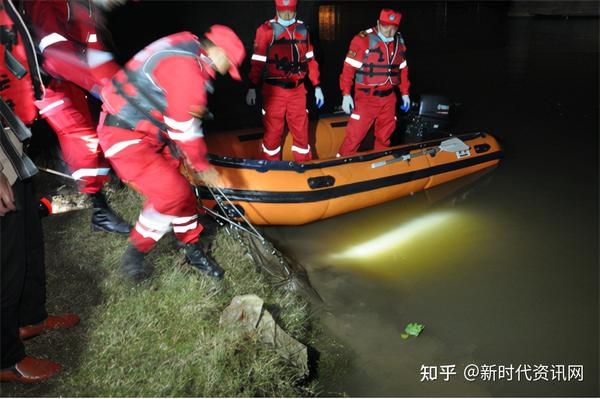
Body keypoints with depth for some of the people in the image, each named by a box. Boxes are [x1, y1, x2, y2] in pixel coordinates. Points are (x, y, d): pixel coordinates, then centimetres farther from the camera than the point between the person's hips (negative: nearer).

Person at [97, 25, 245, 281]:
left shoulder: (188, 48, 8)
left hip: (149, 134, 10)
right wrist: (203, 167, -4)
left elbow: (179, 114, 17)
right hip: (125, 138, -10)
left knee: (181, 192, 8)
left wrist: (185, 153, 21)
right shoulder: (187, 68, -24)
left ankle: (192, 250, 24)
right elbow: (185, 128, -18)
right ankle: (134, 254, 2)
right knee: (172, 193, -16)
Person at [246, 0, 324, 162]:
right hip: (273, 90, -3)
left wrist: (317, 87, 10)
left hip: (297, 90, 4)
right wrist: (252, 88, -5)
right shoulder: (266, 30, -5)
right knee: (273, 130, 6)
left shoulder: (302, 29, 8)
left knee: (301, 129, 9)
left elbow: (310, 60, 12)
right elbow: (257, 61, -4)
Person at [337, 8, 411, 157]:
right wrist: (346, 94, -18)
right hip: (366, 97, -5)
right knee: (355, 135, -7)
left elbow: (402, 69, 18)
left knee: (384, 137, 13)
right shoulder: (363, 39, -11)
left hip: (389, 98, 6)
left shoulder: (399, 42, 8)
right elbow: (349, 68, -13)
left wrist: (404, 92, 18)